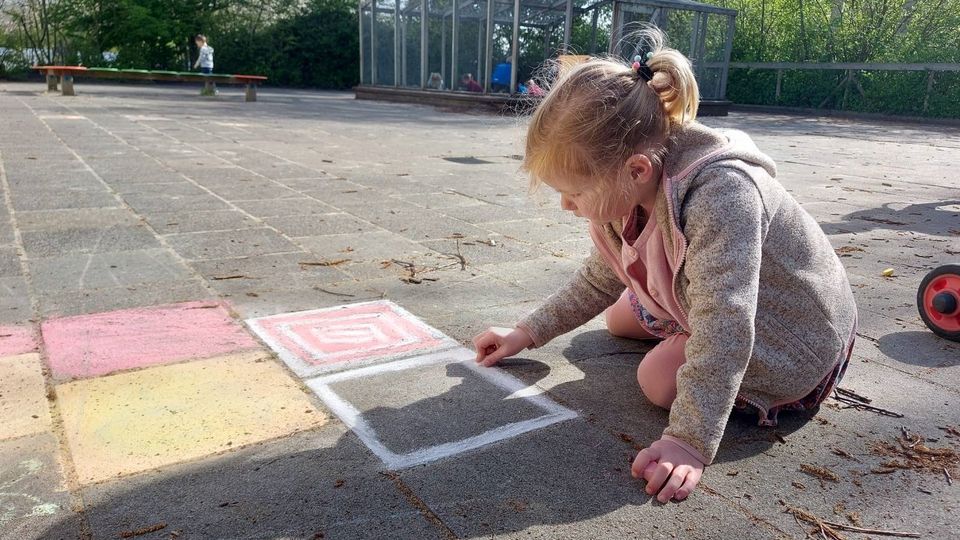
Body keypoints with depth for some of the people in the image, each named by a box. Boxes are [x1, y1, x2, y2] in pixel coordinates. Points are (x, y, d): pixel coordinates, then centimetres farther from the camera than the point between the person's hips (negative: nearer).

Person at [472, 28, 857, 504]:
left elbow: (724, 332, -44)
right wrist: (527, 333, 1)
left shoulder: (719, 197, -41)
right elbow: (598, 281, 2)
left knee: (659, 379, -20)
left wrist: (689, 444, -44)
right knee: (619, 318, 16)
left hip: (795, 334, -8)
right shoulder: (631, 192, -14)